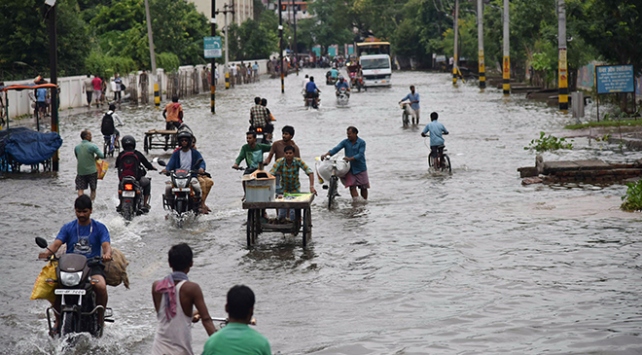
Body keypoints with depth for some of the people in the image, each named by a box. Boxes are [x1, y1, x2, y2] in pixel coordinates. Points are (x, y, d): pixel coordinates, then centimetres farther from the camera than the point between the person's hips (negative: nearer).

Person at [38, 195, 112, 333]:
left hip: (93, 266, -2)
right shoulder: (68, 228, 12)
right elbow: (57, 243, -2)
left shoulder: (99, 227, 8)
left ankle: (100, 320, -11)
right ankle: (58, 320, -4)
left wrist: (107, 253, -31)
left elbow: (106, 244, -6)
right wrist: (47, 252, -25)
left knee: (101, 286, -33)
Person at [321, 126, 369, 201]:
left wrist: (350, 159, -33)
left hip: (360, 168, -2)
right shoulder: (345, 142, 2)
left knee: (363, 187, 5)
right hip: (350, 169, 2)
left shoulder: (362, 143, -7)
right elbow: (336, 149, -9)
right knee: (352, 186, -10)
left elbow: (360, 155, -18)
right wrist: (326, 154, -25)